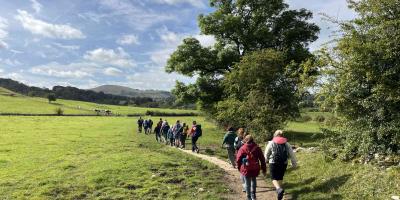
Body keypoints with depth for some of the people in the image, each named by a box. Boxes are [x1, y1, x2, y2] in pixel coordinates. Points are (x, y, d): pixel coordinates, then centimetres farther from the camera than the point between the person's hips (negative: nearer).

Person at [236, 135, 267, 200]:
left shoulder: (242, 148, -6)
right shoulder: (257, 148, -1)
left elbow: (238, 159, -5)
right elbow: (262, 159, 2)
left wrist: (239, 167, 10)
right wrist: (264, 169, 10)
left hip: (246, 169, -2)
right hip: (255, 169, 2)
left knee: (248, 183, 11)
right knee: (254, 181, 25)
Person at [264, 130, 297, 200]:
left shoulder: (271, 143, -5)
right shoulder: (286, 144, 1)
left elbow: (266, 154, 3)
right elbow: (292, 155, 1)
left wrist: (266, 160, 22)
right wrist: (294, 163, 10)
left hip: (273, 163, -3)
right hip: (284, 163, 3)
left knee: (274, 178, 5)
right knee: (280, 177, 20)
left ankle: (279, 189, -19)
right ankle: (279, 189, 31)